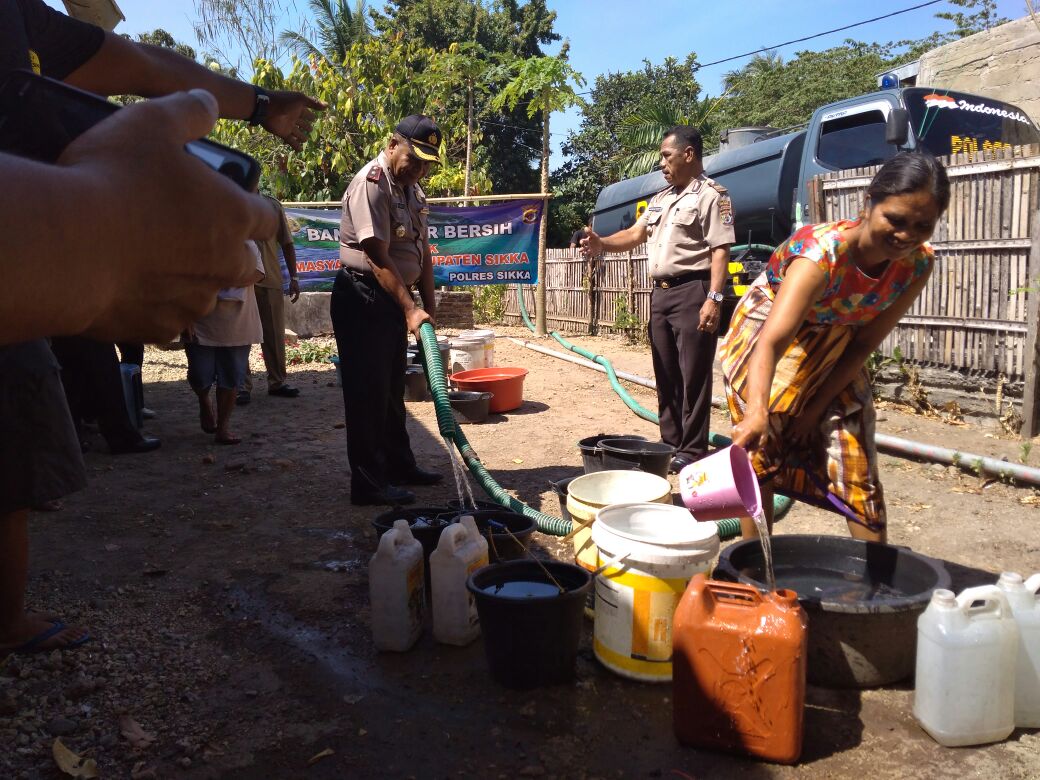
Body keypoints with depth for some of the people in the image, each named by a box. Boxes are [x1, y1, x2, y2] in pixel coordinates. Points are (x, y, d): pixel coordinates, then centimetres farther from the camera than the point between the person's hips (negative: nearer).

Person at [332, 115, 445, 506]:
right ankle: (368, 483, 3)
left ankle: (399, 465, 29)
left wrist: (428, 304, 6)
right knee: (368, 391, -5)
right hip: (363, 298, -9)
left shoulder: (412, 188, 13)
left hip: (393, 298, 9)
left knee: (392, 388, 17)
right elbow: (377, 257, -24)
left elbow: (422, 249, 13)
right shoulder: (372, 184, -17)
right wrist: (410, 309, -28)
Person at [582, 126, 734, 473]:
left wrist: (714, 298, -23)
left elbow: (720, 250, -14)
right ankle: (670, 444, 22)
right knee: (666, 375, 13)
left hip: (692, 291, -8)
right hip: (661, 292, 9)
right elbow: (635, 234, 17)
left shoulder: (711, 195, -6)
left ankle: (692, 451, 2)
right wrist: (603, 244, -1)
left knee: (693, 376, -4)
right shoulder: (661, 199, 20)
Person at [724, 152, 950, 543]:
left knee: (857, 458, 3)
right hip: (764, 333, -4)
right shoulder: (822, 252, -37)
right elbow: (771, 342, -49)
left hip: (835, 351, 5)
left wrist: (816, 407, -14)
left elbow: (865, 342, -10)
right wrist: (757, 412, -65)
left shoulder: (917, 264, -19)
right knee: (760, 452, -6)